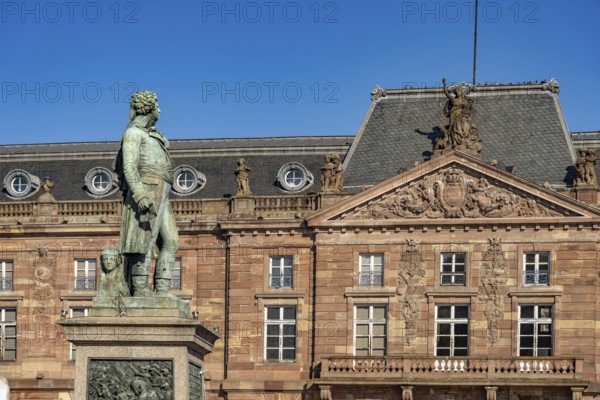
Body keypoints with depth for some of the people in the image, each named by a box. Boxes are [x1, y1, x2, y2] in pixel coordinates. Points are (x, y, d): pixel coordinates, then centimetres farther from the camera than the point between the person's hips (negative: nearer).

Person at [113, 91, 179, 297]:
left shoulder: (151, 135, 28)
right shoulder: (133, 132, -1)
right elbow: (129, 167, -13)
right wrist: (140, 196, -25)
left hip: (159, 197, 9)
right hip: (145, 191, -9)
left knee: (169, 243, 0)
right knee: (144, 241, -12)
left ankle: (162, 290, -6)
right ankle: (140, 290, -15)